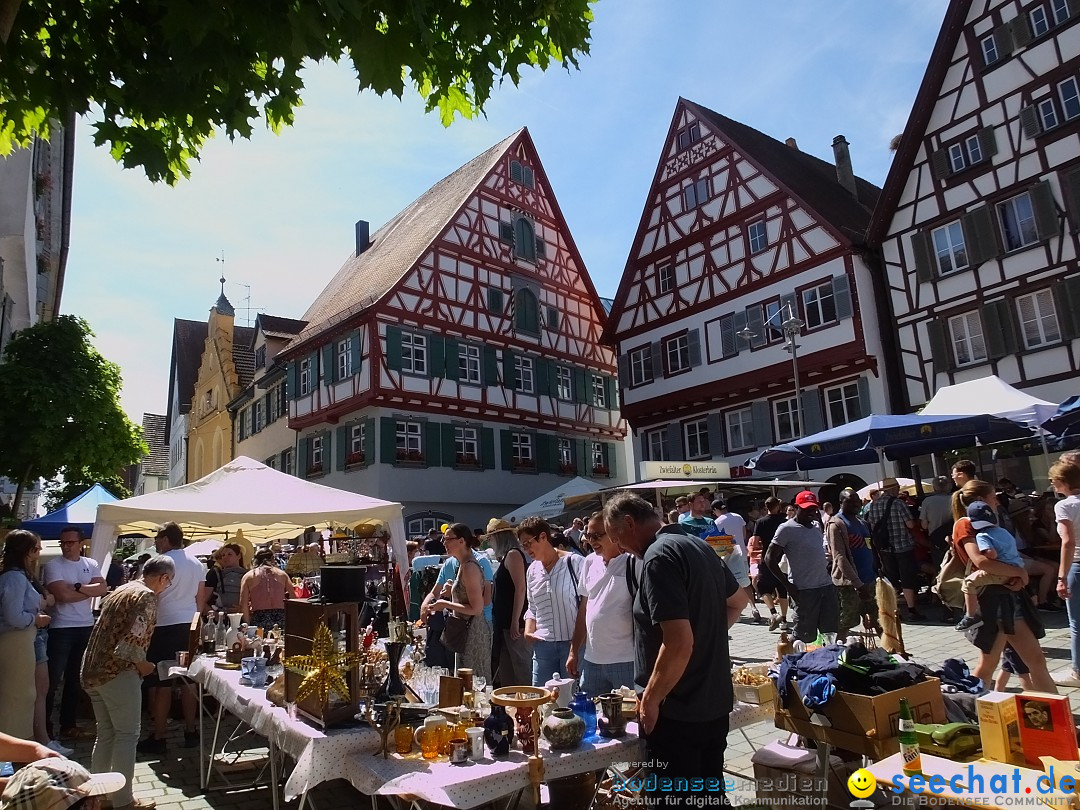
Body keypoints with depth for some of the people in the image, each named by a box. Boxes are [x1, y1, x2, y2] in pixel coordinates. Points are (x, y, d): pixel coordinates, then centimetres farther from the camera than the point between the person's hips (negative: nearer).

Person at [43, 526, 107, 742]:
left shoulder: (91, 565, 7)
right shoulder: (53, 565, -6)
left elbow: (103, 588, -6)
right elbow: (63, 595, -18)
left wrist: (78, 587, -17)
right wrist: (91, 590, -8)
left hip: (86, 627, 4)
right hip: (61, 628, -4)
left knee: (75, 679, 13)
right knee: (52, 680, -1)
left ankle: (68, 725, 22)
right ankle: (44, 727, 11)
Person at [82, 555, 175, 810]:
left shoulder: (120, 591, 15)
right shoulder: (147, 597, -14)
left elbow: (109, 631, 19)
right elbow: (131, 642, -23)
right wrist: (141, 665, -7)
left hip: (93, 670, 9)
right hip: (117, 672, -9)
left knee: (106, 733, 19)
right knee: (127, 734, 3)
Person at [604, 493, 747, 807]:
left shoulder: (658, 558, -22)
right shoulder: (698, 545, 7)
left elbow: (678, 643, -28)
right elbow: (738, 601, 22)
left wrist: (650, 700, -16)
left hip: (677, 711, -9)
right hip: (714, 703, 9)